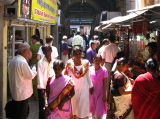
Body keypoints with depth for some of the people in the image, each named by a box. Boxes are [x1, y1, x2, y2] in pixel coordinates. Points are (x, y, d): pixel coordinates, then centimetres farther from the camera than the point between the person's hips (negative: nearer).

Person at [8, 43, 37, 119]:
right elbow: (30, 76, -17)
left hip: (14, 92, 9)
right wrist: (34, 69, 1)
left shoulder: (12, 61, 7)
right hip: (22, 94, -9)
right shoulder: (23, 62, -23)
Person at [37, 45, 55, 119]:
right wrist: (41, 88, -12)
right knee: (42, 107, 5)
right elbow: (40, 76, -6)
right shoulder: (40, 62, -2)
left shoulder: (54, 62, 4)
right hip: (43, 88, -2)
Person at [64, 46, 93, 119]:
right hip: (73, 87, 0)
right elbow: (66, 75, 0)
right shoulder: (69, 63, -7)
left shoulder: (85, 63, -3)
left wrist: (90, 86, 11)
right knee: (74, 104, 11)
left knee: (83, 105, 0)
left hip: (83, 87, 0)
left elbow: (87, 76, 6)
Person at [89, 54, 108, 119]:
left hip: (100, 93, -2)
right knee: (93, 110, 14)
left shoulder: (104, 70, -9)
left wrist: (104, 95, -8)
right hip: (92, 92, 2)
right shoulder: (90, 69, -3)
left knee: (99, 112, -4)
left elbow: (105, 83, -6)